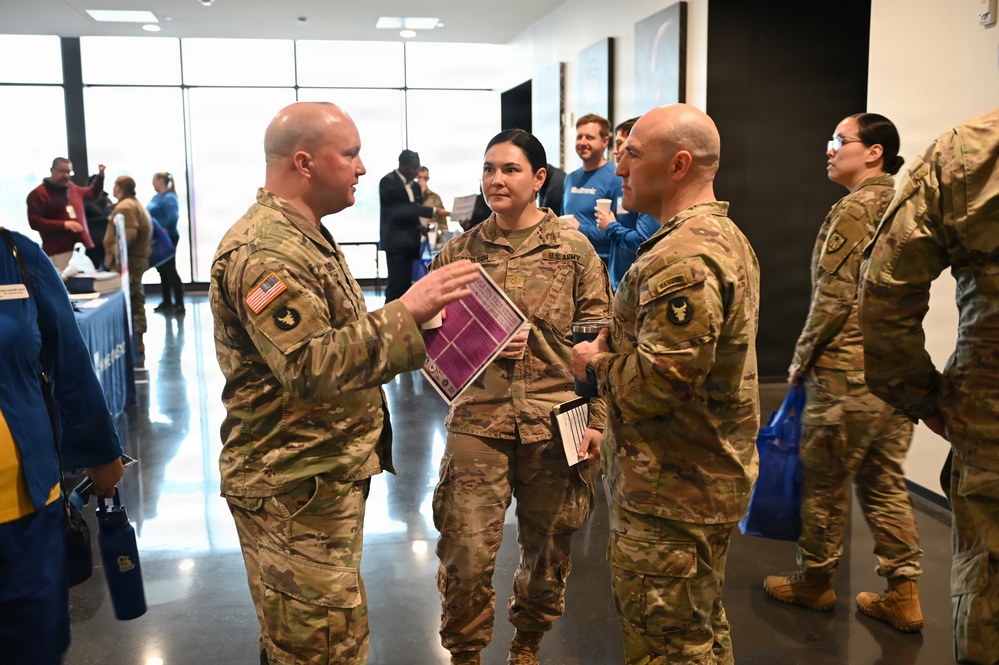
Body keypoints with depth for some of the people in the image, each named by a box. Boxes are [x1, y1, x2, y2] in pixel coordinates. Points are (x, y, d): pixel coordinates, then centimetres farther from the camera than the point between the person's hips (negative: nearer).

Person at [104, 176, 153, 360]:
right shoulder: (137, 205, 22)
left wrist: (115, 254, -20)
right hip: (139, 259, 11)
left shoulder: (124, 206, -12)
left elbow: (129, 234, -24)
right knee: (136, 303, 12)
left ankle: (132, 346, -11)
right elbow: (145, 233, 22)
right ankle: (138, 344, 16)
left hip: (127, 261, -11)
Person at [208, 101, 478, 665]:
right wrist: (407, 311, -33)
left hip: (328, 474, 10)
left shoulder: (306, 237, 14)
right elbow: (310, 367, -31)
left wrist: (412, 321, 16)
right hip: (295, 488, -10)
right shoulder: (264, 252, -21)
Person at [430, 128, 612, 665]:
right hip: (478, 420, 0)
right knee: (465, 554, -2)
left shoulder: (574, 249, 0)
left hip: (555, 420, 0)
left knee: (548, 549, 13)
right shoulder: (459, 252, 4)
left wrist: (595, 418, -5)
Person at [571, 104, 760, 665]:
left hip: (671, 493, -11)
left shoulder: (684, 257, -24)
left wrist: (597, 364, -11)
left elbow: (659, 379, -29)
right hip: (713, 475, 11)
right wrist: (618, 341, 8)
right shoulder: (727, 237, 12)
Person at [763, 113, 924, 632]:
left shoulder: (855, 207, -12)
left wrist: (801, 359, -6)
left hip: (847, 373, -8)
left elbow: (833, 297, -17)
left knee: (823, 481, 6)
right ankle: (902, 595, 17)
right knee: (885, 482, 13)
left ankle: (814, 583, 20)